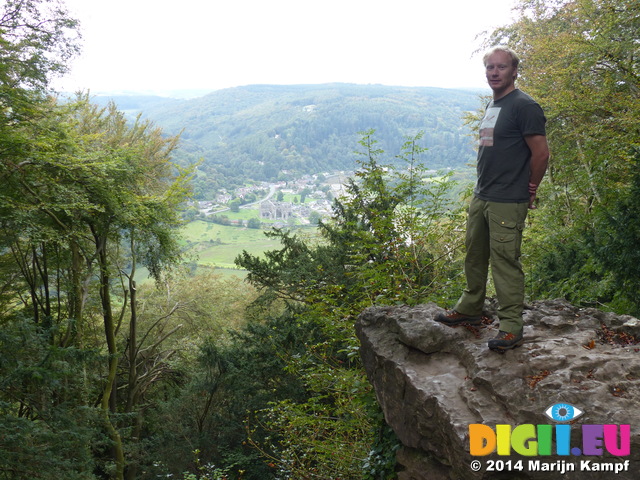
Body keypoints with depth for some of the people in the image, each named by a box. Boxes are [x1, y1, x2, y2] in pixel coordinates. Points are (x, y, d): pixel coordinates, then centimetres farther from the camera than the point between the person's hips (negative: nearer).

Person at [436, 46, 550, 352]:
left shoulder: (523, 106, -12)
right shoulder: (492, 106, 16)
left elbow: (541, 153, -14)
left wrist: (528, 191, -5)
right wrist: (483, 188, 16)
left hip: (507, 203, -9)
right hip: (480, 197, 9)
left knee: (505, 261, -5)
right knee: (474, 256, 16)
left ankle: (511, 327, 4)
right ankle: (470, 309, 31)